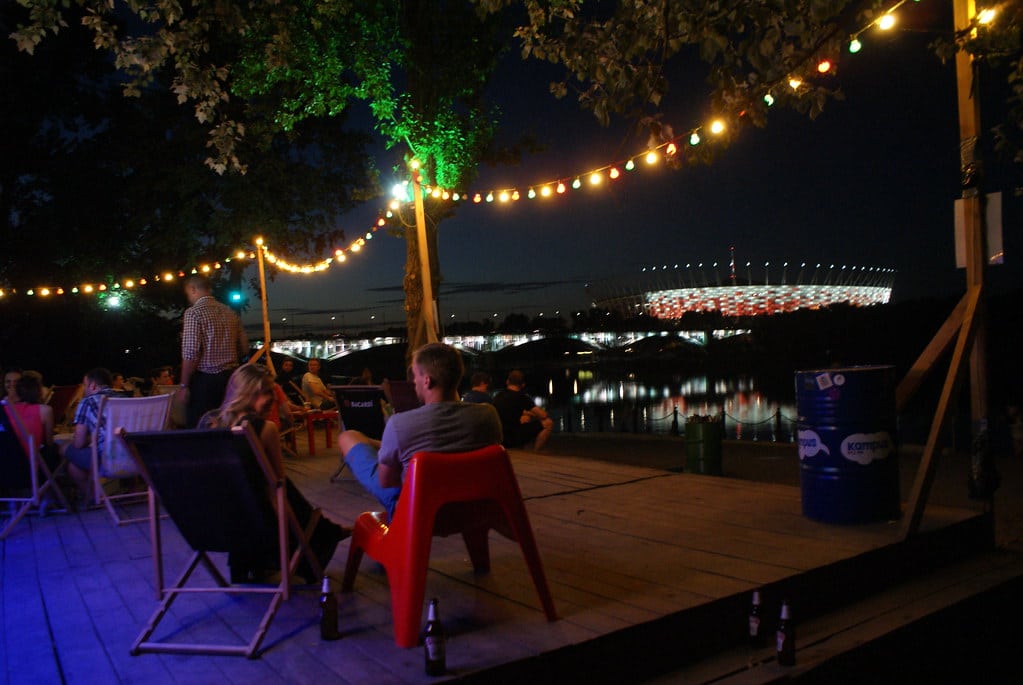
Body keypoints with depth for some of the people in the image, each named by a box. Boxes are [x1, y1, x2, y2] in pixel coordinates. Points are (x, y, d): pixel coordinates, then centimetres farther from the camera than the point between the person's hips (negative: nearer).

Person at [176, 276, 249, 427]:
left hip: (205, 379, -6)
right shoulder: (229, 312, 10)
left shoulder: (193, 312, -8)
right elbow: (244, 349, 13)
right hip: (230, 379, 6)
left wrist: (183, 385, -7)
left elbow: (191, 354, -15)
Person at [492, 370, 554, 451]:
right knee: (548, 423, -4)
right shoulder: (522, 397, -12)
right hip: (513, 438, -8)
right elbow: (543, 415, -7)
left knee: (526, 418, 32)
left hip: (500, 438, 8)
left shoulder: (497, 396, 9)